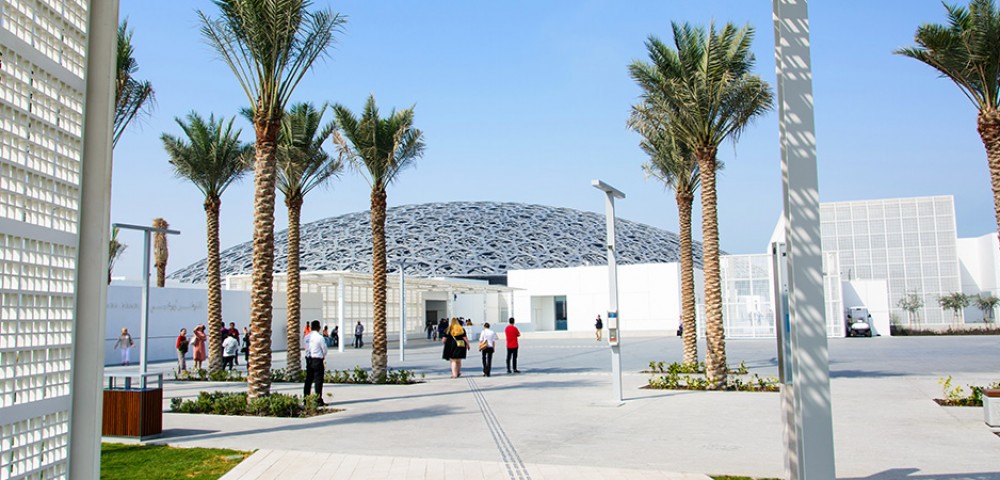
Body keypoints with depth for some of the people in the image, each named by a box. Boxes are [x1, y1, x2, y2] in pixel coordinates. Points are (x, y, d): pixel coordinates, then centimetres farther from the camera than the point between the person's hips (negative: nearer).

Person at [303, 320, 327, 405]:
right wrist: (323, 356, 14)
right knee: (318, 381, -1)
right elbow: (324, 349, -7)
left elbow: (306, 348, 13)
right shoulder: (319, 337, -13)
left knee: (308, 380, 12)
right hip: (317, 360, -6)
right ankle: (319, 400, 0)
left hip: (308, 359, 6)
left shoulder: (307, 337, 6)